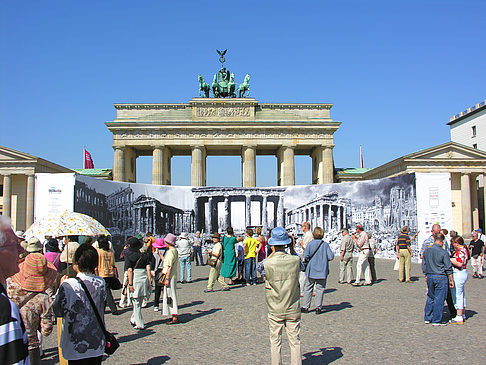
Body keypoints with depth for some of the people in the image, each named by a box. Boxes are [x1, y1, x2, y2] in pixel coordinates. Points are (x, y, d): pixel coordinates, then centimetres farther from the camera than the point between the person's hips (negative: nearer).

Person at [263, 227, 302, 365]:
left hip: (275, 311, -1)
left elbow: (261, 266, 7)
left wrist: (273, 252, 4)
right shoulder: (295, 260, -12)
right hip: (293, 309, 1)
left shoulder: (268, 263, -17)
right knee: (295, 342, 11)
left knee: (275, 343, 12)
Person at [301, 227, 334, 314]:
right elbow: (331, 256, -7)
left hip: (311, 270, 0)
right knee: (320, 289, 8)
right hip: (322, 271, 0)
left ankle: (305, 306, 12)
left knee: (308, 288, 10)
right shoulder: (325, 244, -5)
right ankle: (318, 307, 8)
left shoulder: (310, 244, -6)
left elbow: (306, 255, -12)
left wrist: (306, 260, 9)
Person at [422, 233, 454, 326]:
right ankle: (436, 320, 9)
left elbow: (423, 265, 11)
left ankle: (427, 318, 21)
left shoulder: (426, 251, 2)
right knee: (439, 299, 3)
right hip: (441, 277, -5)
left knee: (430, 298, 16)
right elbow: (448, 269, -9)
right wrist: (451, 280, 0)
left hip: (430, 276, 5)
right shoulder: (443, 253, -14)